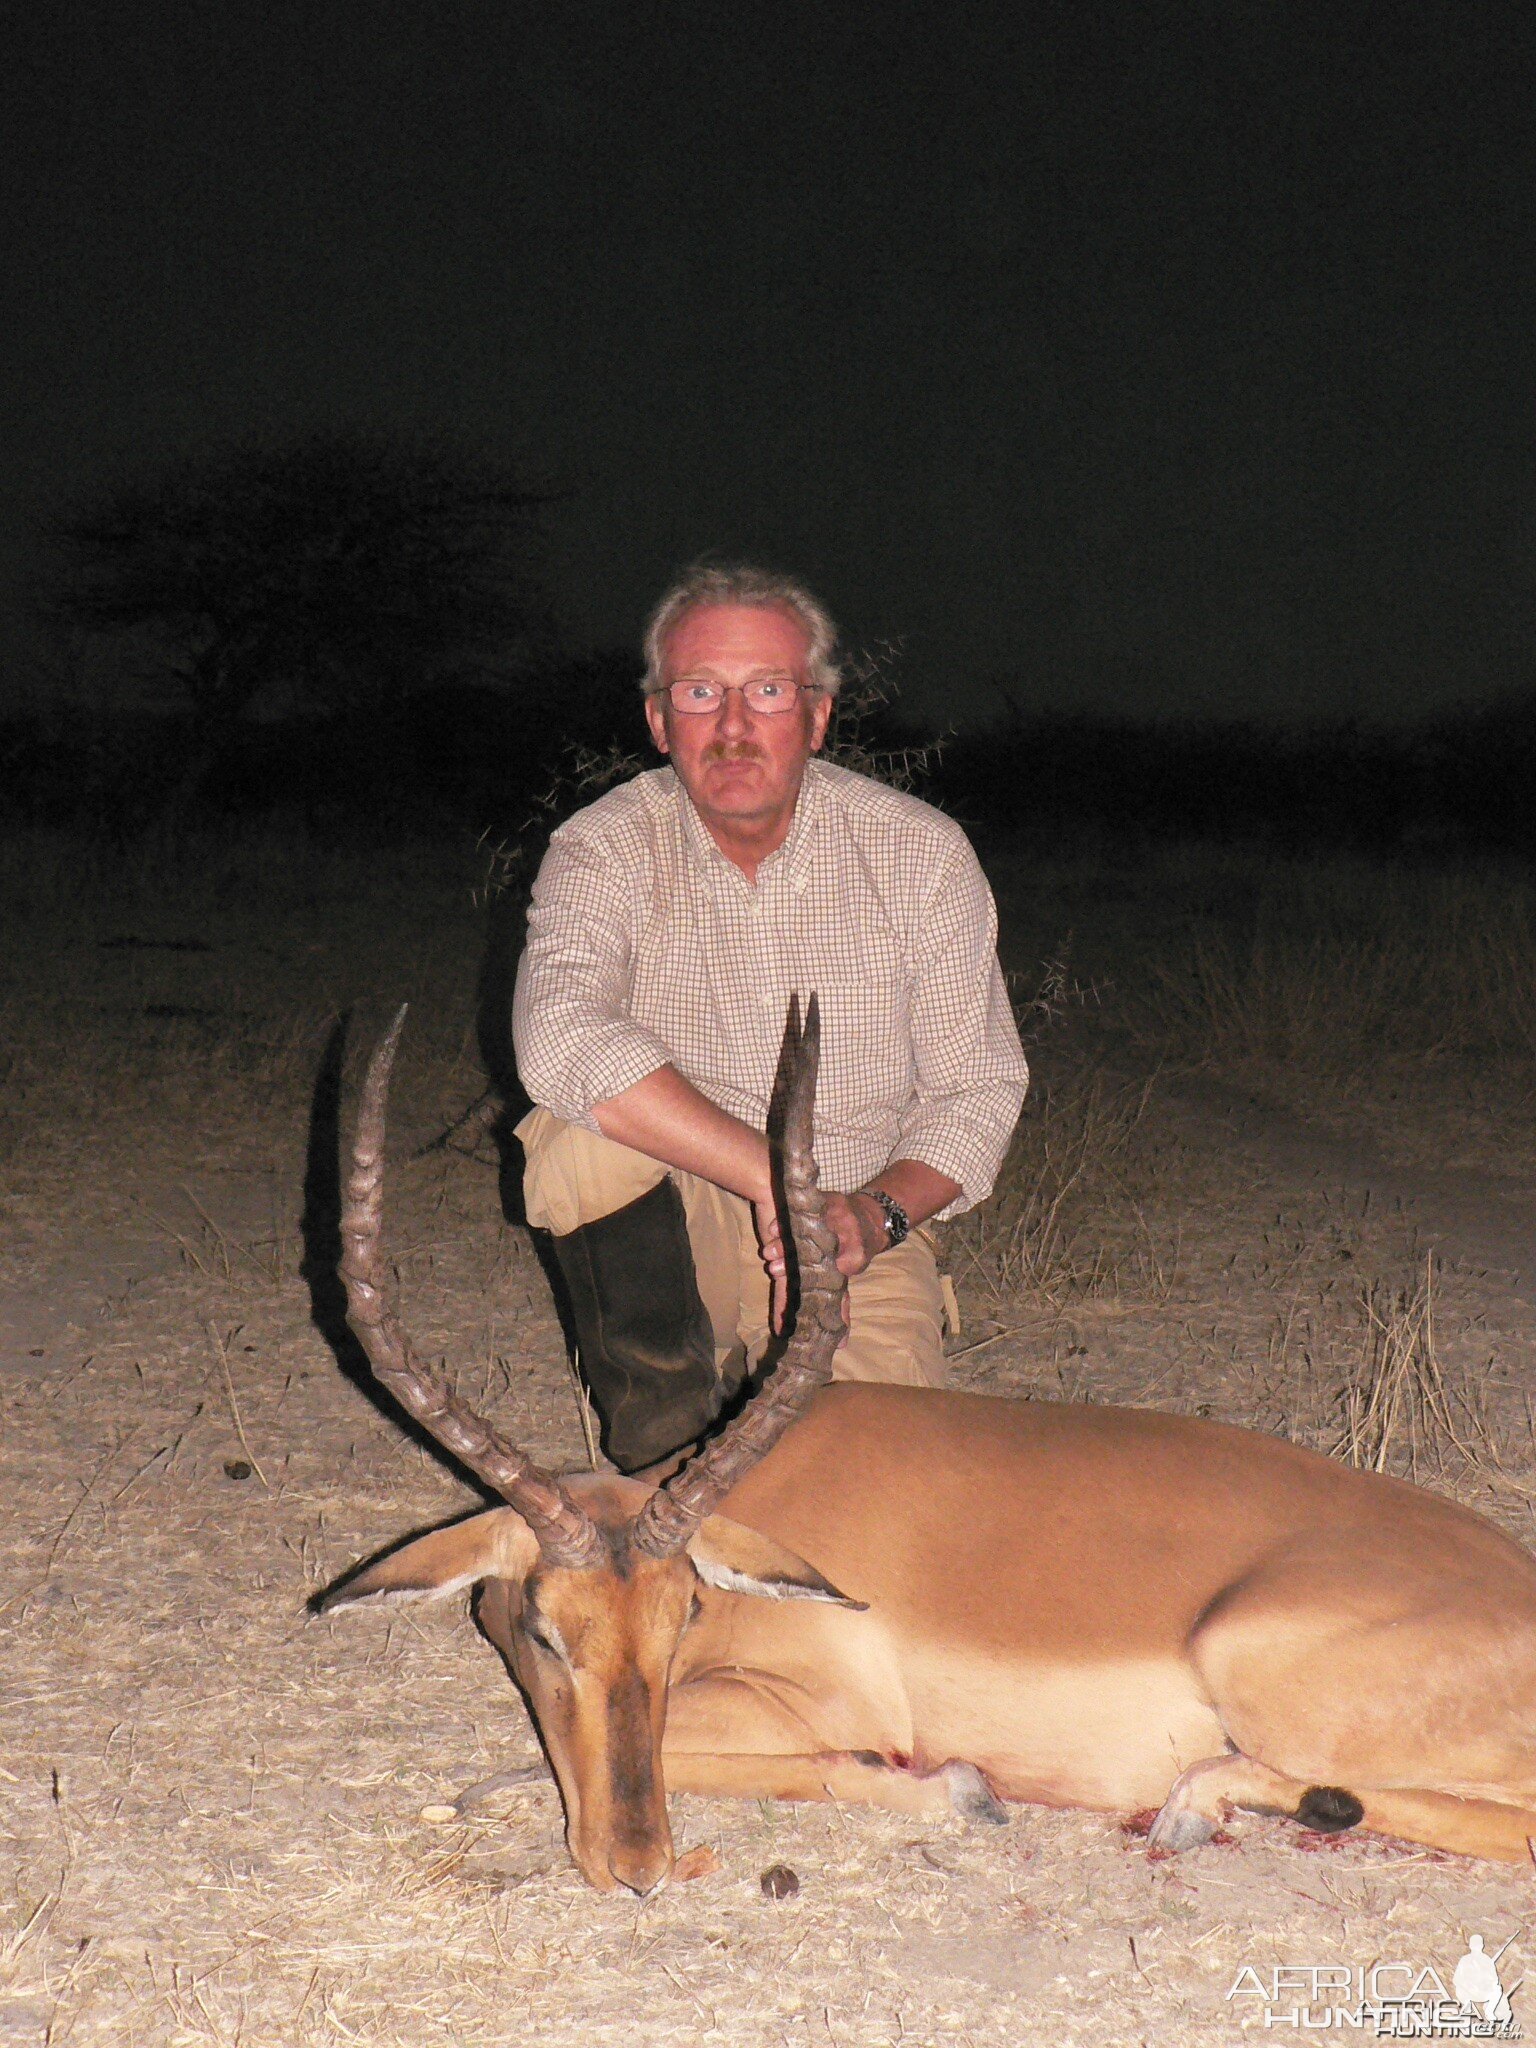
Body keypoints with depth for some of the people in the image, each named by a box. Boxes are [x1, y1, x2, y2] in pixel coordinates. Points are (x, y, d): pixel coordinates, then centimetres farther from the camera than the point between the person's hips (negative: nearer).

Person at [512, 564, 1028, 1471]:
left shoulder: (922, 853, -6)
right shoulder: (605, 850, -11)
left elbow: (980, 1089, -1)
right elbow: (559, 1039, -31)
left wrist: (877, 1211, -21)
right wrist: (773, 1179, -37)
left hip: (858, 1230, 1)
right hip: (672, 1230, -1)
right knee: (584, 1130, -31)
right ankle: (665, 1450, -13)